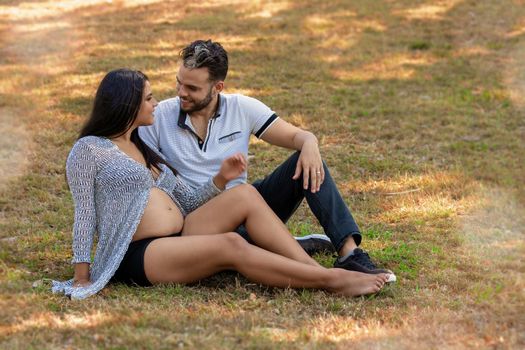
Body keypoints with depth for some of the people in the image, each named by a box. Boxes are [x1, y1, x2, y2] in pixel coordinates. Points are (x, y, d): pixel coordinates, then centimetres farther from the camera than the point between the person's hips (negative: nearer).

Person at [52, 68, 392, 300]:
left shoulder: (145, 150, 22)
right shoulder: (90, 149, -2)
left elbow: (189, 203, 18)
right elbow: (85, 213, -7)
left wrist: (220, 179, 0)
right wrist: (82, 278, -12)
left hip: (180, 237, 8)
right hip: (138, 257, -8)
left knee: (246, 195, -11)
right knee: (230, 245, -30)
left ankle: (318, 271, -21)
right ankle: (333, 281, -30)